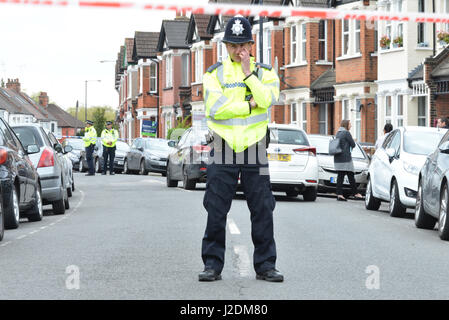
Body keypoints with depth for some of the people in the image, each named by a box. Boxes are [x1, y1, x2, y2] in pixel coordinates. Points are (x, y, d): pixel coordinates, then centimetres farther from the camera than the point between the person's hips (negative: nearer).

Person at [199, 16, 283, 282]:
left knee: (263, 210, 2)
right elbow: (216, 108, -10)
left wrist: (248, 72, -11)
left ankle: (265, 265, 10)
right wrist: (251, 105, -9)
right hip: (224, 149, -1)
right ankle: (213, 265, 8)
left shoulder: (265, 72, 8)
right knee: (216, 211, 0)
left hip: (255, 150, 1)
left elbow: (267, 99, -12)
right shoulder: (215, 73, 6)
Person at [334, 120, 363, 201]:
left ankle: (339, 194, -2)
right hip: (346, 158, -8)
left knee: (340, 176, 4)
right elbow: (353, 144, -8)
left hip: (337, 158, 8)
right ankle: (355, 194, 6)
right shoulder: (346, 133, -11)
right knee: (351, 176, 0)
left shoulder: (338, 133, 15)